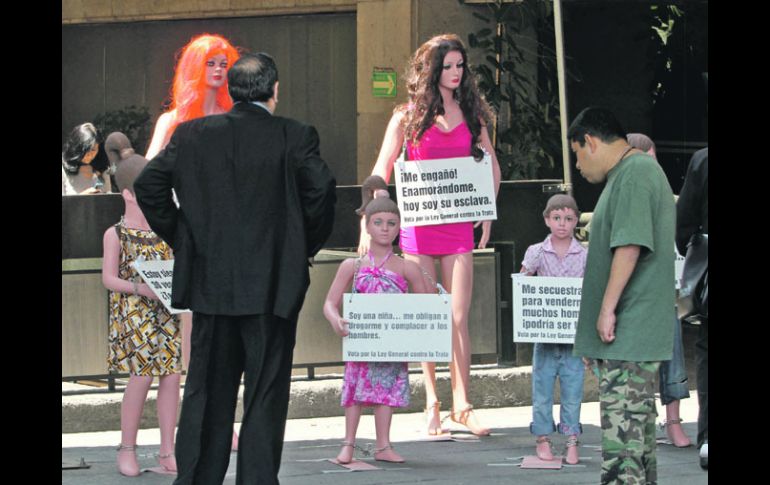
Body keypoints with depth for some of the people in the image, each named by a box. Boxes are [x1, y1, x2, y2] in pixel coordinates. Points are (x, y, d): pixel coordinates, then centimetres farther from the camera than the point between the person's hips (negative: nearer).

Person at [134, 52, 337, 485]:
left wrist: (180, 238, 11)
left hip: (209, 282, 3)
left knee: (206, 390, 11)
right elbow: (321, 190, -14)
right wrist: (306, 248, 1)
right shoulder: (294, 137, -5)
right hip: (272, 285, -3)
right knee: (266, 395, 3)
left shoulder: (191, 135, 4)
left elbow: (149, 186, 3)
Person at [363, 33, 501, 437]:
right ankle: (431, 404, 9)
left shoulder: (471, 115, 10)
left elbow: (492, 167, 19)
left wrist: (487, 212, 6)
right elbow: (381, 172, 1)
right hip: (418, 224, -2)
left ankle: (461, 405, 2)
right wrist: (369, 224, -8)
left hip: (458, 225, 2)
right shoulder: (408, 117, 2)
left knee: (459, 319, -2)